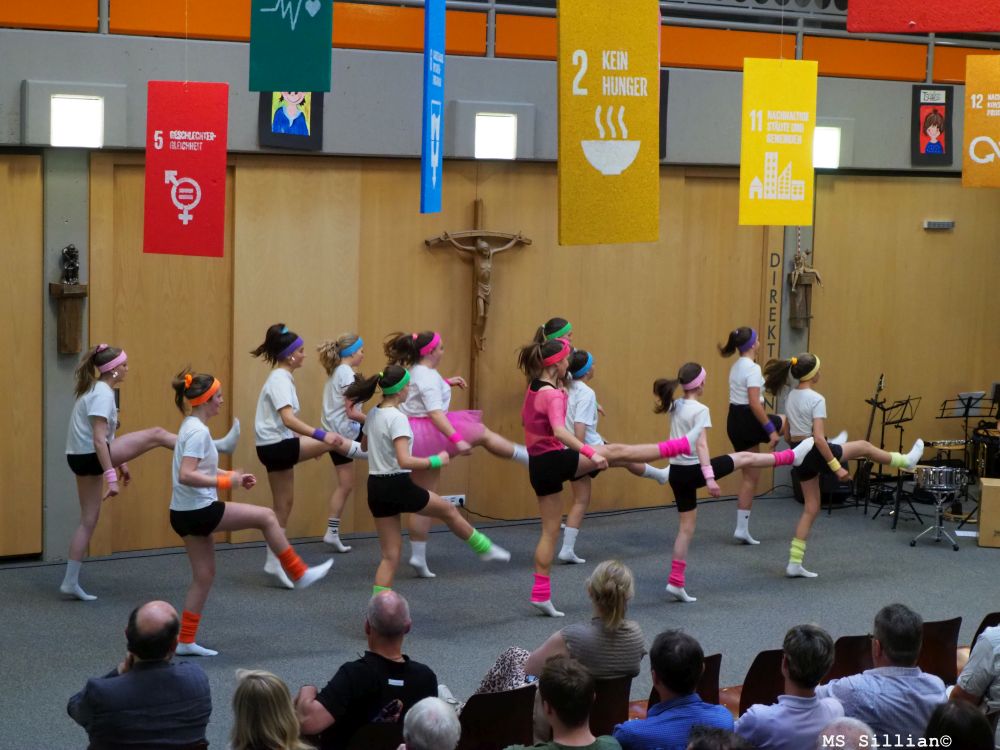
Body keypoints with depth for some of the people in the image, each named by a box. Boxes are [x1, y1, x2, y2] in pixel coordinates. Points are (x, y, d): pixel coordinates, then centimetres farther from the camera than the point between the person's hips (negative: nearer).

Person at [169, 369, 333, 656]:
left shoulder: (191, 427, 11)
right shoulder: (198, 431, -19)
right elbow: (186, 476, -28)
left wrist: (235, 477, 13)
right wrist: (226, 482, -26)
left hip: (184, 514, 10)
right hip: (198, 511, -10)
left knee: (204, 575, 14)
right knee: (266, 517, 0)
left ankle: (186, 641, 16)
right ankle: (299, 574, 11)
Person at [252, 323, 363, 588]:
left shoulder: (280, 378, 14)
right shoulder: (280, 380, -17)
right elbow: (288, 419, -30)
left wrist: (308, 441, 25)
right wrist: (320, 435, -37)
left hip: (276, 448, 10)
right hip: (276, 447, -10)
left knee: (283, 505, 12)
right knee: (333, 442, -9)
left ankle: (274, 561, 15)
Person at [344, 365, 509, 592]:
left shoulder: (372, 415, 8)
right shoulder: (397, 418, -18)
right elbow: (404, 461, -26)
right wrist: (436, 461, -16)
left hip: (376, 488, 7)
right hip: (397, 486, -7)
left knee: (390, 555, 10)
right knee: (448, 510, 20)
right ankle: (485, 548, 40)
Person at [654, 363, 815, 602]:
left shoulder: (675, 407, 7)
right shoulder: (700, 410, -15)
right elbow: (701, 445, -22)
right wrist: (709, 478, -26)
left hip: (677, 472, 8)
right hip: (693, 471, -8)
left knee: (686, 526, 11)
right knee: (745, 458, 11)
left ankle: (676, 582, 8)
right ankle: (793, 456, 29)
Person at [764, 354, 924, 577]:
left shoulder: (791, 397, 7)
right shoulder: (816, 399, -18)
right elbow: (818, 438, -23)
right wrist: (836, 467, -20)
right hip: (814, 452, -8)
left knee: (811, 508, 12)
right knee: (864, 446, 16)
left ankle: (794, 563, 7)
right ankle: (905, 461, 40)